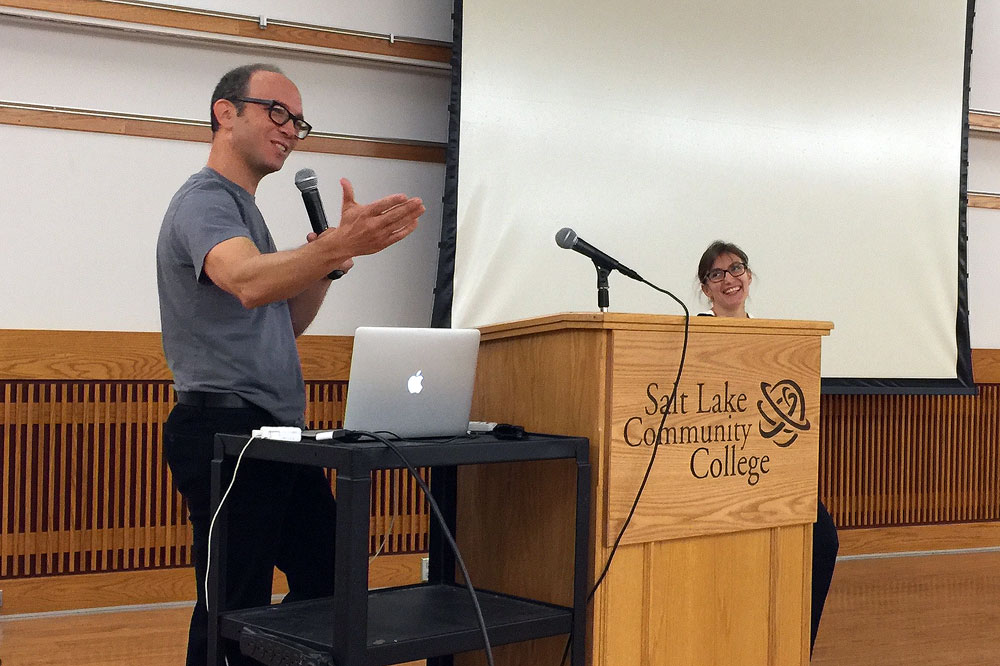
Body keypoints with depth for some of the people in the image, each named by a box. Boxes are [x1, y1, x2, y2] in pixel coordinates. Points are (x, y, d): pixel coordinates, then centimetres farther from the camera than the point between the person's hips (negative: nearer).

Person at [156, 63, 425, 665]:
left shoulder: (243, 207, 22)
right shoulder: (206, 200, -10)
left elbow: (288, 322, 22)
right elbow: (247, 283, -33)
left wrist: (332, 258, 6)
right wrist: (334, 245, -49)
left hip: (276, 433, 10)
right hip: (227, 429, -10)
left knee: (327, 582, 12)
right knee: (236, 613, -6)